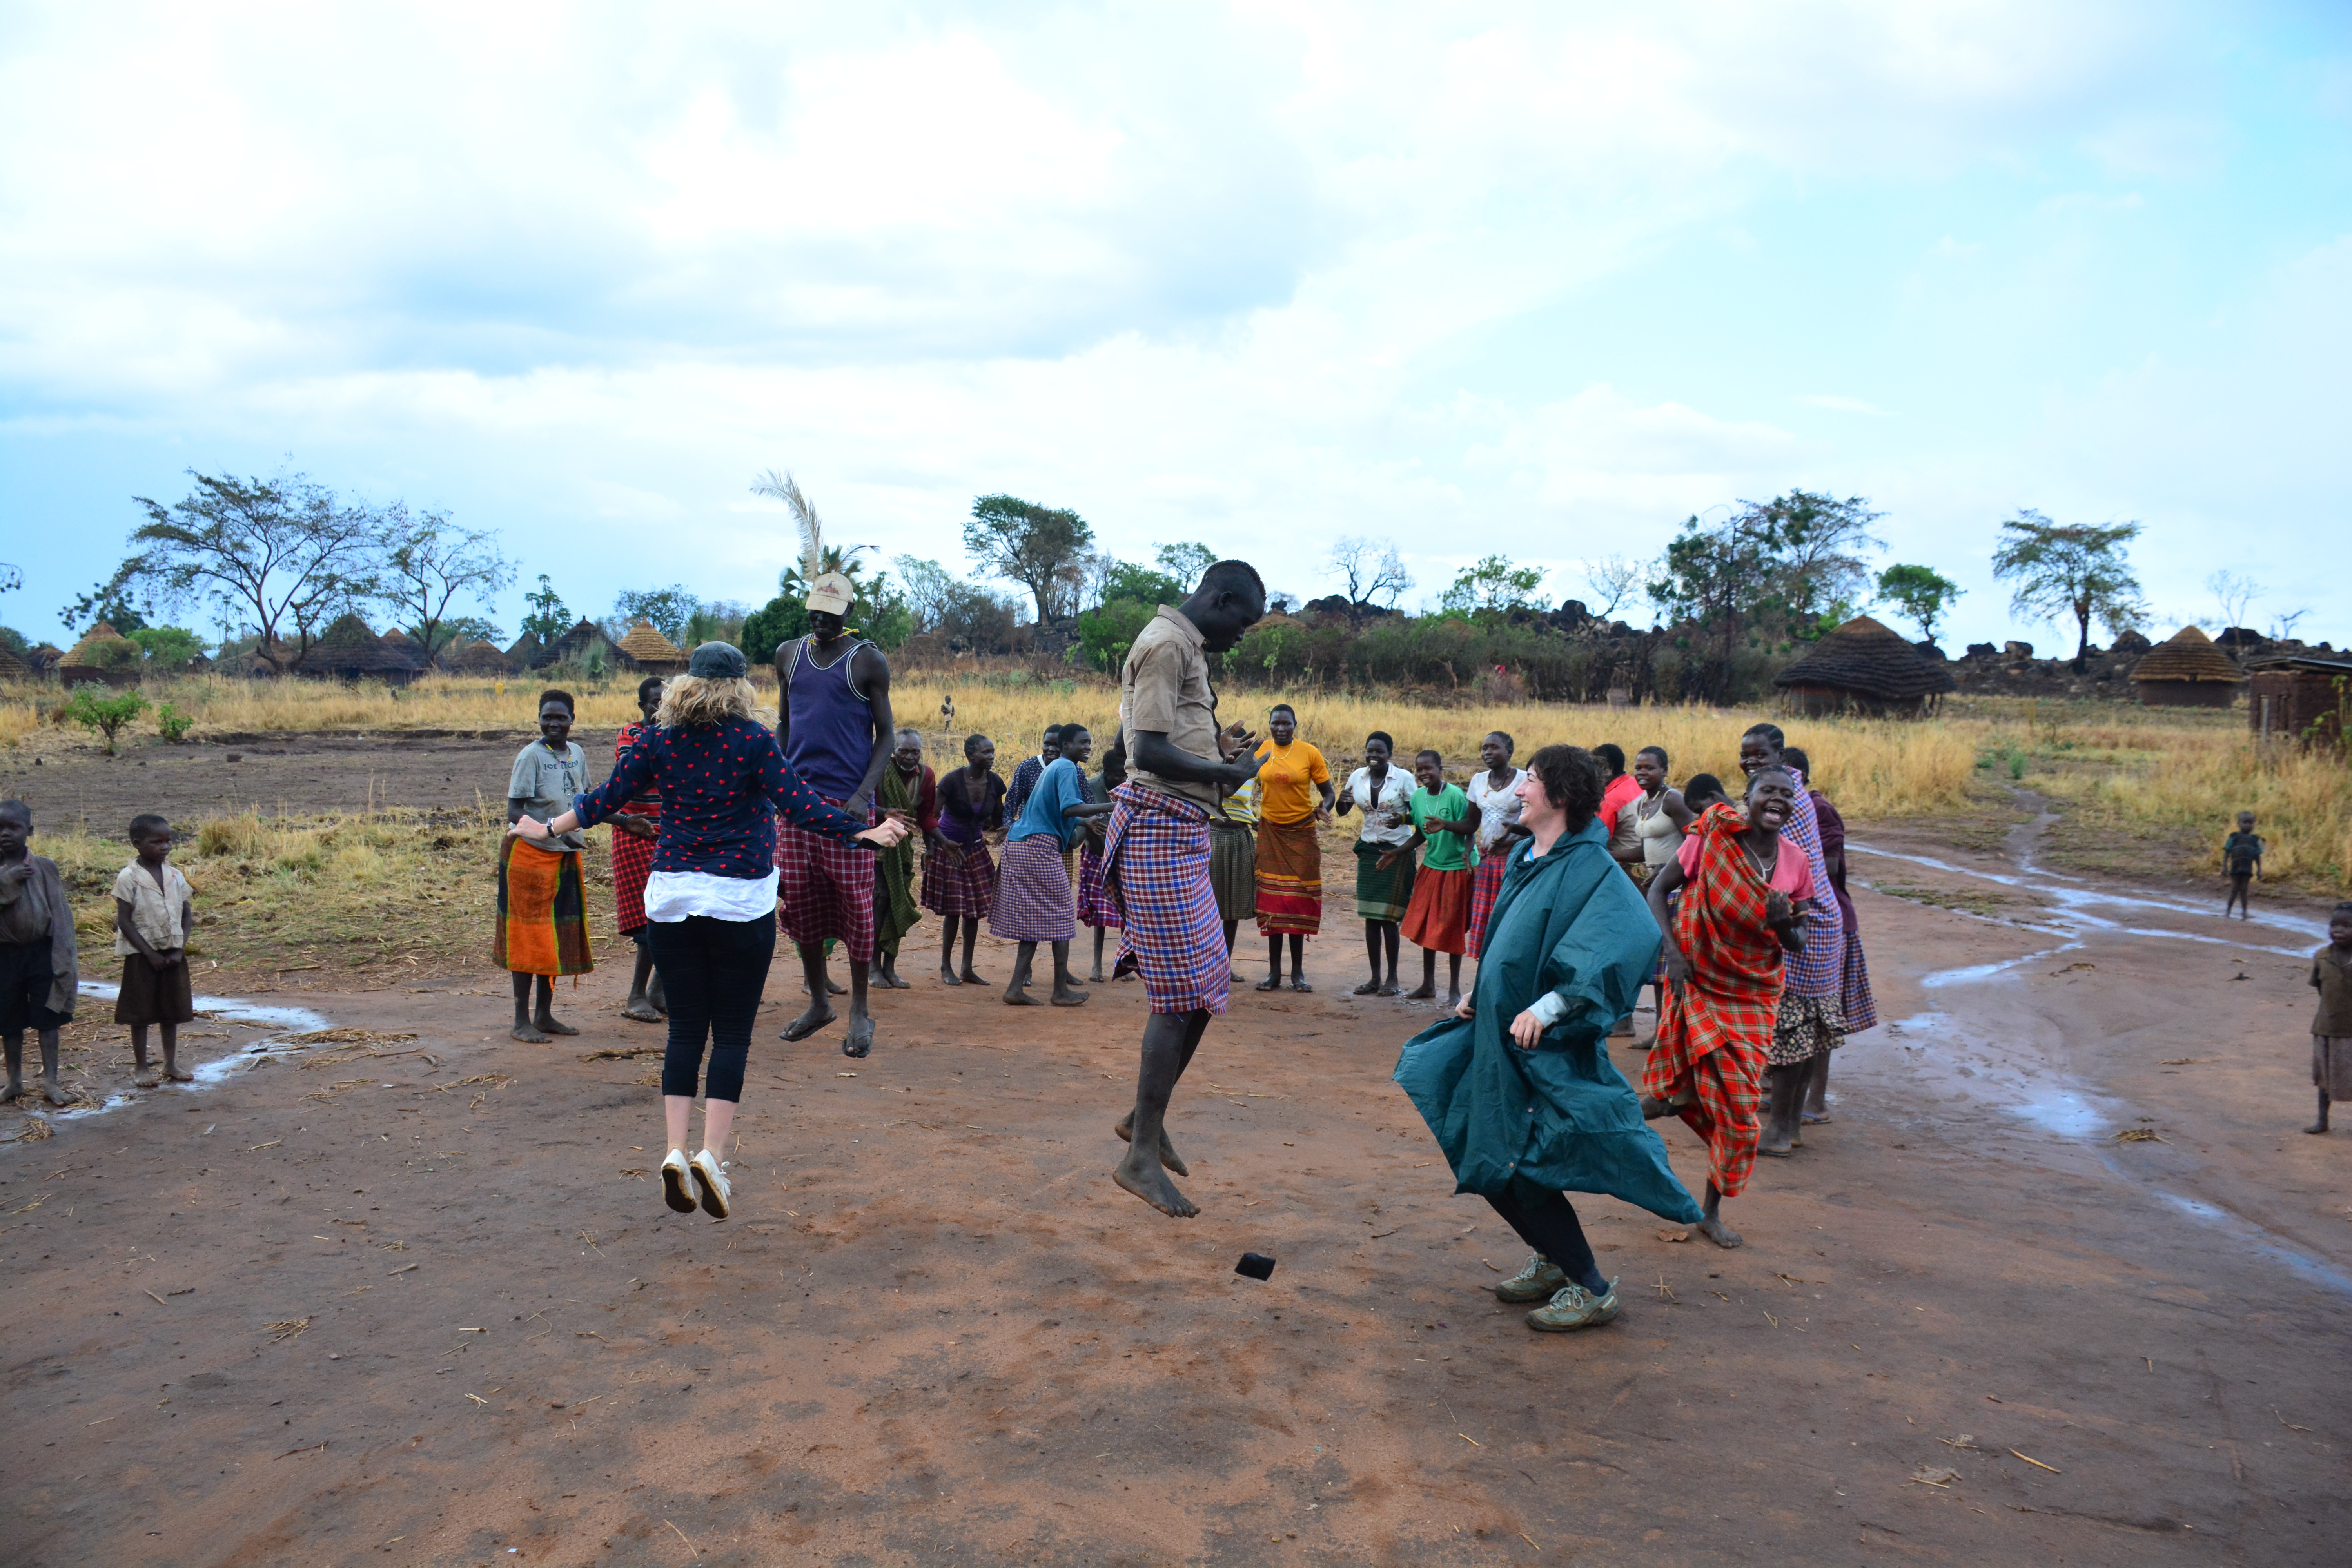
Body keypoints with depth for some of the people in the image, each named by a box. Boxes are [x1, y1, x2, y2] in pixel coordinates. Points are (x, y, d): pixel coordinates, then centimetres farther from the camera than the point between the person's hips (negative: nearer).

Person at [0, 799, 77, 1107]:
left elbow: (60, 912, -1)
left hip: (42, 951, -1)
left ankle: (50, 1081, 8)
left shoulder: (45, 867, -2)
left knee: (47, 1018, 3)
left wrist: (63, 957, -4)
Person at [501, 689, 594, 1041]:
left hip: (566, 854, 7)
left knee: (560, 935, 11)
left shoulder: (577, 754, 6)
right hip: (530, 853, -7)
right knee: (529, 935, -2)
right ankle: (522, 1021, 6)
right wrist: (556, 832, -30)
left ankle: (545, 1015, 22)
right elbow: (515, 814, -18)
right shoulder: (531, 756, -14)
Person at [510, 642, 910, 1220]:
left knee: (684, 1030, 10)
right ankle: (712, 1155, -7)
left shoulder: (659, 741, 3)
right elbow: (797, 804, -14)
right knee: (732, 1032, 3)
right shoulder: (754, 740, -7)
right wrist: (865, 832, -12)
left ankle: (676, 1152, -1)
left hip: (671, 896, 3)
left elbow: (607, 798, 8)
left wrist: (547, 830, 23)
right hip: (741, 900, -3)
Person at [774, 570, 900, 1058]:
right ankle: (818, 1002, 22)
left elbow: (886, 735, -1)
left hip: (848, 801, -4)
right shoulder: (789, 655, 12)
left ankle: (859, 1012, 9)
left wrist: (864, 794, -13)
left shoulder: (868, 661, -2)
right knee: (799, 901, 7)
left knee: (854, 904, -3)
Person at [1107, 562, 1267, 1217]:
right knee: (1181, 996, -8)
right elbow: (1150, 751, -21)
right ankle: (1142, 1156, -2)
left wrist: (1219, 748, 13)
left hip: (1182, 834, 10)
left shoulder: (1187, 647, 19)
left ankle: (1147, 1117, 24)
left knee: (1207, 985, 13)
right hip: (1161, 827, -10)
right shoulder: (1166, 644, -13)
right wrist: (1228, 772, -13)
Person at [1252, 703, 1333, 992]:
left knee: (1298, 900, 2)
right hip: (1270, 832, 2)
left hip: (1301, 833, -2)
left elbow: (1327, 791, -1)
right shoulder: (1261, 751, 0)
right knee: (1272, 900, 3)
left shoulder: (1310, 753, -6)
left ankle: (1298, 972, 9)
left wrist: (1324, 808, -20)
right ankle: (1274, 971, 9)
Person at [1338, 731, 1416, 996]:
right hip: (1369, 850, 4)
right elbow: (1343, 811, 10)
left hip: (1397, 852, -4)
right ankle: (1375, 977, 13)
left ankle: (1392, 978, 7)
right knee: (1370, 916, 5)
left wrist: (1401, 819, -26)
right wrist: (1343, 800, -12)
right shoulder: (1358, 777, 4)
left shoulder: (1404, 778, -8)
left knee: (1388, 916, -5)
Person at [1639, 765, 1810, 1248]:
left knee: (1739, 1110, 4)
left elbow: (1798, 943, 5)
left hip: (1754, 995, 3)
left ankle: (1712, 1212, 20)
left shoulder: (1797, 863, -2)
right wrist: (1672, 952, -18)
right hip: (1697, 983, -3)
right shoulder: (1712, 837, -12)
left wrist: (1786, 925, -19)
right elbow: (1659, 890, -6)